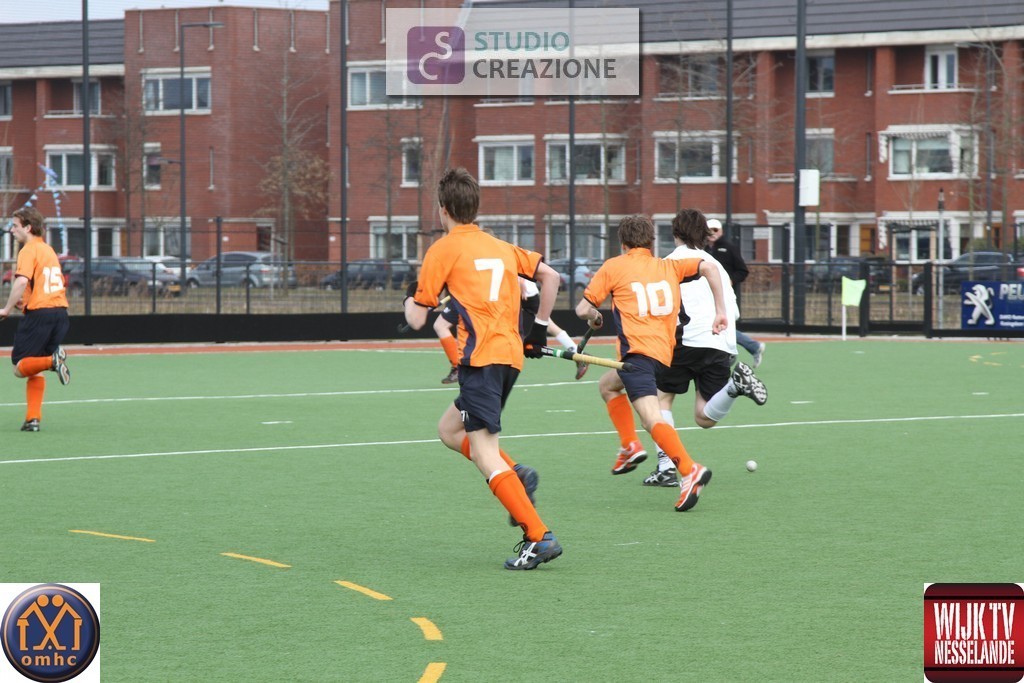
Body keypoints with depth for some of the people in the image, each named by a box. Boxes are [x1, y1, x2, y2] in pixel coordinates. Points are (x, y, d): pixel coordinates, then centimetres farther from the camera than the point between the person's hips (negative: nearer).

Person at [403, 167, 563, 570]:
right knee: (449, 430, 22)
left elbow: (417, 319, 1)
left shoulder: (443, 250, 0)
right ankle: (515, 475, 0)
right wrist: (539, 330, 22)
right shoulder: (501, 247, 18)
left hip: (482, 358, -8)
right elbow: (550, 276, 17)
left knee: (484, 454, -9)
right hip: (511, 354, 8)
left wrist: (410, 298, 23)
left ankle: (538, 537, -19)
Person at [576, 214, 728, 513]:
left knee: (652, 418, -18)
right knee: (608, 385, 29)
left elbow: (583, 309, 8)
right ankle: (630, 446, 17)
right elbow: (709, 268, 2)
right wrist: (720, 311, 3)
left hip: (637, 349, -7)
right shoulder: (669, 267, 18)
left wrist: (594, 318, 31)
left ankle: (690, 470, -37)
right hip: (665, 351, 7)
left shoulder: (614, 267, 7)